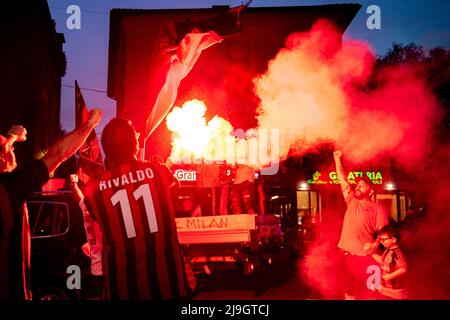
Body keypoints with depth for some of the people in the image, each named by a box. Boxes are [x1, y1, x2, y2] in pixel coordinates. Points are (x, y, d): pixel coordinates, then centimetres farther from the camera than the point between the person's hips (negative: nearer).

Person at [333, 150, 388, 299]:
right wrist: (337, 158, 18)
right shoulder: (352, 201, 13)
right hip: (347, 254, 5)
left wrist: (375, 244, -24)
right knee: (349, 291, 12)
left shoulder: (377, 208, 1)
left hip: (365, 256, -5)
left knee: (366, 292, -2)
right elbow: (342, 180, 16)